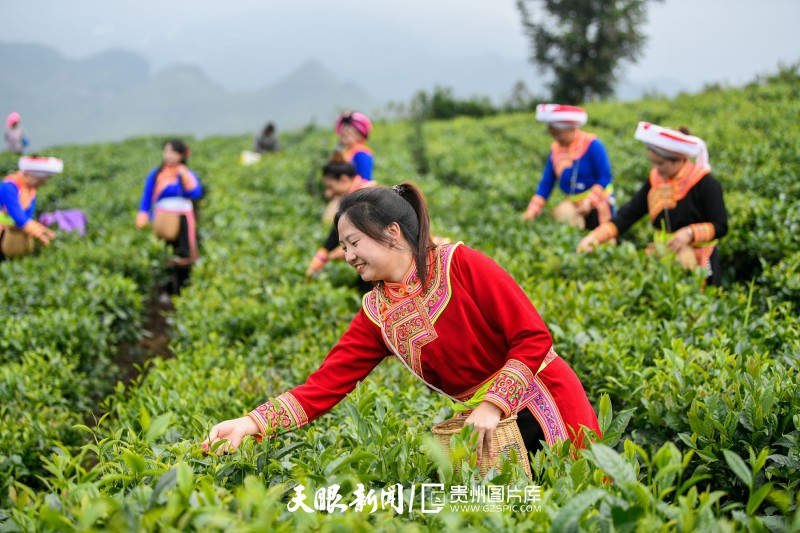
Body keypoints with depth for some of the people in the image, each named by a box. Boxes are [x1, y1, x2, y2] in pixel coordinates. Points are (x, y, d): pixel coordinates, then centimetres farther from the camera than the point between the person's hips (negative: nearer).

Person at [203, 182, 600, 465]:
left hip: (546, 405, -5)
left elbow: (534, 338, -15)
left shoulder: (459, 264, -15)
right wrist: (252, 422, -20)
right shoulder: (377, 314, 0)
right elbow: (325, 384, -8)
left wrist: (492, 405, -23)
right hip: (482, 419, 5)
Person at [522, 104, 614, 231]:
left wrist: (589, 201, -25)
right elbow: (546, 183, 4)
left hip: (597, 204, -5)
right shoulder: (556, 149, 3)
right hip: (574, 204, 5)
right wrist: (533, 209, -6)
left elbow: (605, 177, -15)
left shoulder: (591, 144, -13)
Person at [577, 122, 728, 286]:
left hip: (699, 264, -4)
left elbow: (721, 227, -10)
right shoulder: (655, 180, 3)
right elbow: (627, 215, -2)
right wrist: (596, 237, -15)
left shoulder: (705, 184, -12)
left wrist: (690, 233, -27)